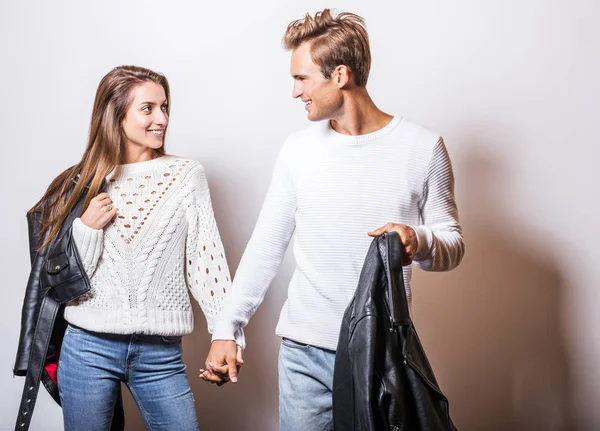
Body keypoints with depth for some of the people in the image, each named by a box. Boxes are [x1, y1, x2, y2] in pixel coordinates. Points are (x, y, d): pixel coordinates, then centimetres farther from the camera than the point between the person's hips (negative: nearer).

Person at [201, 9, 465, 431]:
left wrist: (419, 242, -22)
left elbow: (453, 243, 1)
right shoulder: (299, 149, 4)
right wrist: (226, 330, 4)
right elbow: (266, 246, 8)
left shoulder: (422, 147, -4)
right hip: (305, 352, 2)